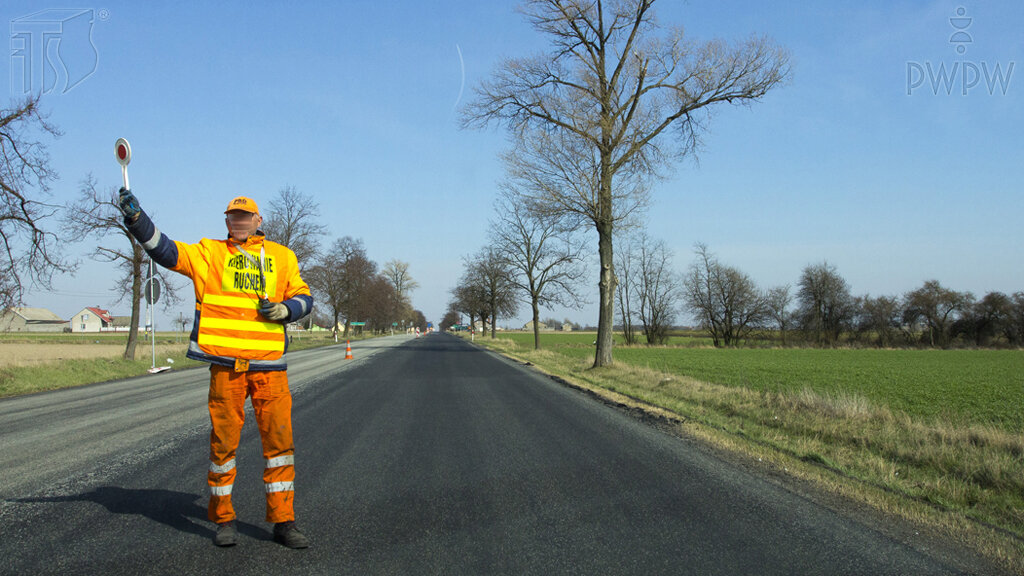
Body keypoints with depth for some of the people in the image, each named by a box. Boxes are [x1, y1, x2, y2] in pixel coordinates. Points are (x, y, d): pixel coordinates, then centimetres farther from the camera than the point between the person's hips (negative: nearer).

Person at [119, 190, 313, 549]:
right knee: (224, 442, 3)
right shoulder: (209, 253, 10)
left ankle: (283, 521, 11)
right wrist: (135, 218, -13)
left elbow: (303, 296, 18)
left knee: (279, 440, 1)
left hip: (270, 364, 1)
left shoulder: (282, 257, 15)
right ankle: (223, 519, 19)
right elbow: (164, 250, 0)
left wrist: (285, 308, -4)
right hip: (226, 364, -1)